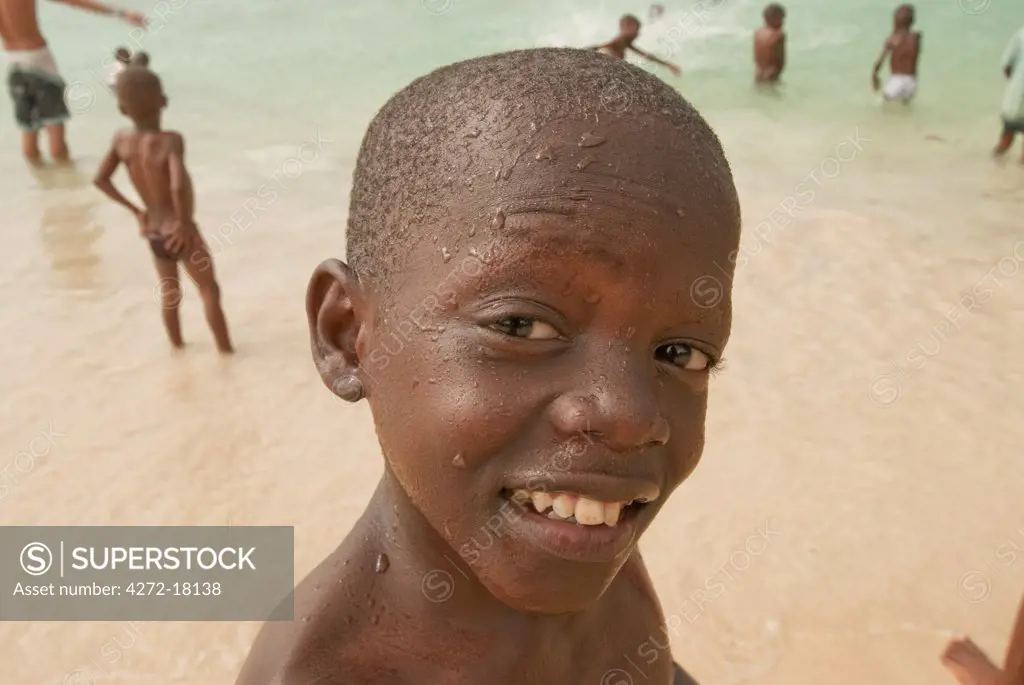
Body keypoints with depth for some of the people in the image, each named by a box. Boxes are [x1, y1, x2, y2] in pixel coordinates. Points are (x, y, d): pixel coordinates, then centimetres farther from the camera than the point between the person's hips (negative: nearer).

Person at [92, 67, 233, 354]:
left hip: (153, 234, 6)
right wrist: (185, 222, -21)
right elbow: (179, 186, -35)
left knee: (169, 293, 22)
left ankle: (177, 345, 36)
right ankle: (225, 349, 14)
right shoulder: (170, 140, -22)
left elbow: (100, 179, 2)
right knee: (209, 290, 9)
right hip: (178, 233, -6)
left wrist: (136, 210, 10)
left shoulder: (121, 140, -5)